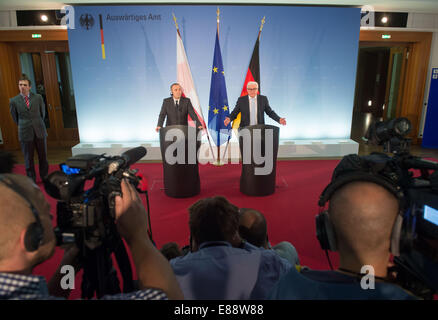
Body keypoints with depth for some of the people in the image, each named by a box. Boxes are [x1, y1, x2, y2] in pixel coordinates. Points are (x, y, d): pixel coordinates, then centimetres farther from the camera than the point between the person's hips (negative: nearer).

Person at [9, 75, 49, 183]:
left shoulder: (38, 97, 2)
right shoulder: (13, 101, 0)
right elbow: (15, 117, 12)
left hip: (40, 131, 1)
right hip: (25, 134, -1)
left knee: (43, 156, 8)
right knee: (28, 159, 6)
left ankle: (45, 177, 22)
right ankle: (32, 181, 17)